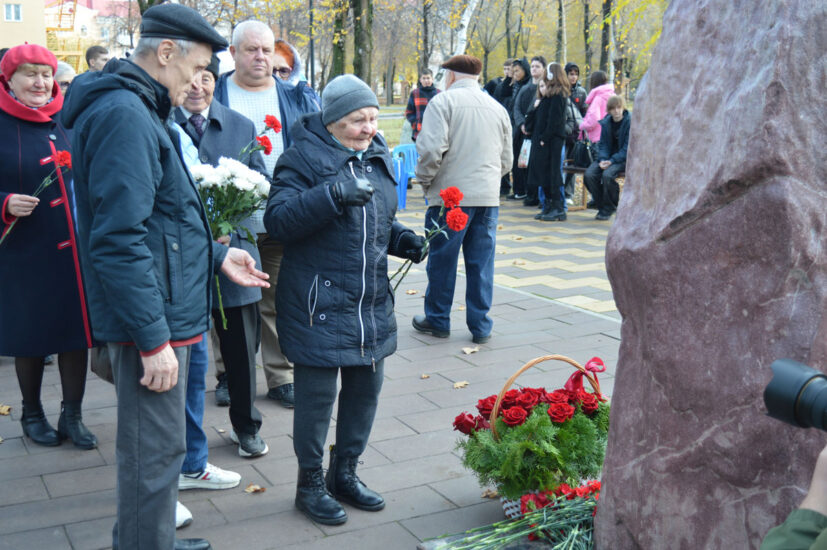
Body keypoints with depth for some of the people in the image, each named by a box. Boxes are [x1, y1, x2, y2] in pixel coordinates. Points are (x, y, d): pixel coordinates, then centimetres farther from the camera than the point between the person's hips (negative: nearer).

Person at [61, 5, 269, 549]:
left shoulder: (140, 110, 15)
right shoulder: (123, 115, -18)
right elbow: (120, 241, -24)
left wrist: (215, 256, 18)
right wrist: (152, 339, -22)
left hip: (165, 311, 11)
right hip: (151, 320, -11)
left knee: (156, 443, 21)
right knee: (155, 452, 0)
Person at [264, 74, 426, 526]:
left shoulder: (377, 157, 13)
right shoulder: (304, 157, -10)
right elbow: (278, 220, -22)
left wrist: (404, 240, 5)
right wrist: (332, 193, -31)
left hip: (372, 302, 7)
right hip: (318, 302, -7)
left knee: (366, 387, 15)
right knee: (317, 393, 1)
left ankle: (345, 473, 34)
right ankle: (310, 484, 21)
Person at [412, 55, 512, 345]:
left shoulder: (443, 101, -4)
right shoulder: (497, 108, 15)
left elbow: (431, 149, -16)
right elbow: (507, 159, 18)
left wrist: (425, 180, -1)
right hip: (488, 197, 5)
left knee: (442, 260, 7)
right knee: (481, 262, 8)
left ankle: (437, 320, 19)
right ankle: (480, 326, 12)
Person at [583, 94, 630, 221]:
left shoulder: (630, 122, -8)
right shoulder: (606, 123, 8)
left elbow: (628, 148, -12)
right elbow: (603, 144, 7)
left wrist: (612, 161, -22)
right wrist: (602, 159, -14)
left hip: (623, 159, -5)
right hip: (607, 157, 5)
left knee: (607, 175, -34)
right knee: (589, 175, -21)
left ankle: (609, 209, -13)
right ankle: (601, 206, -3)